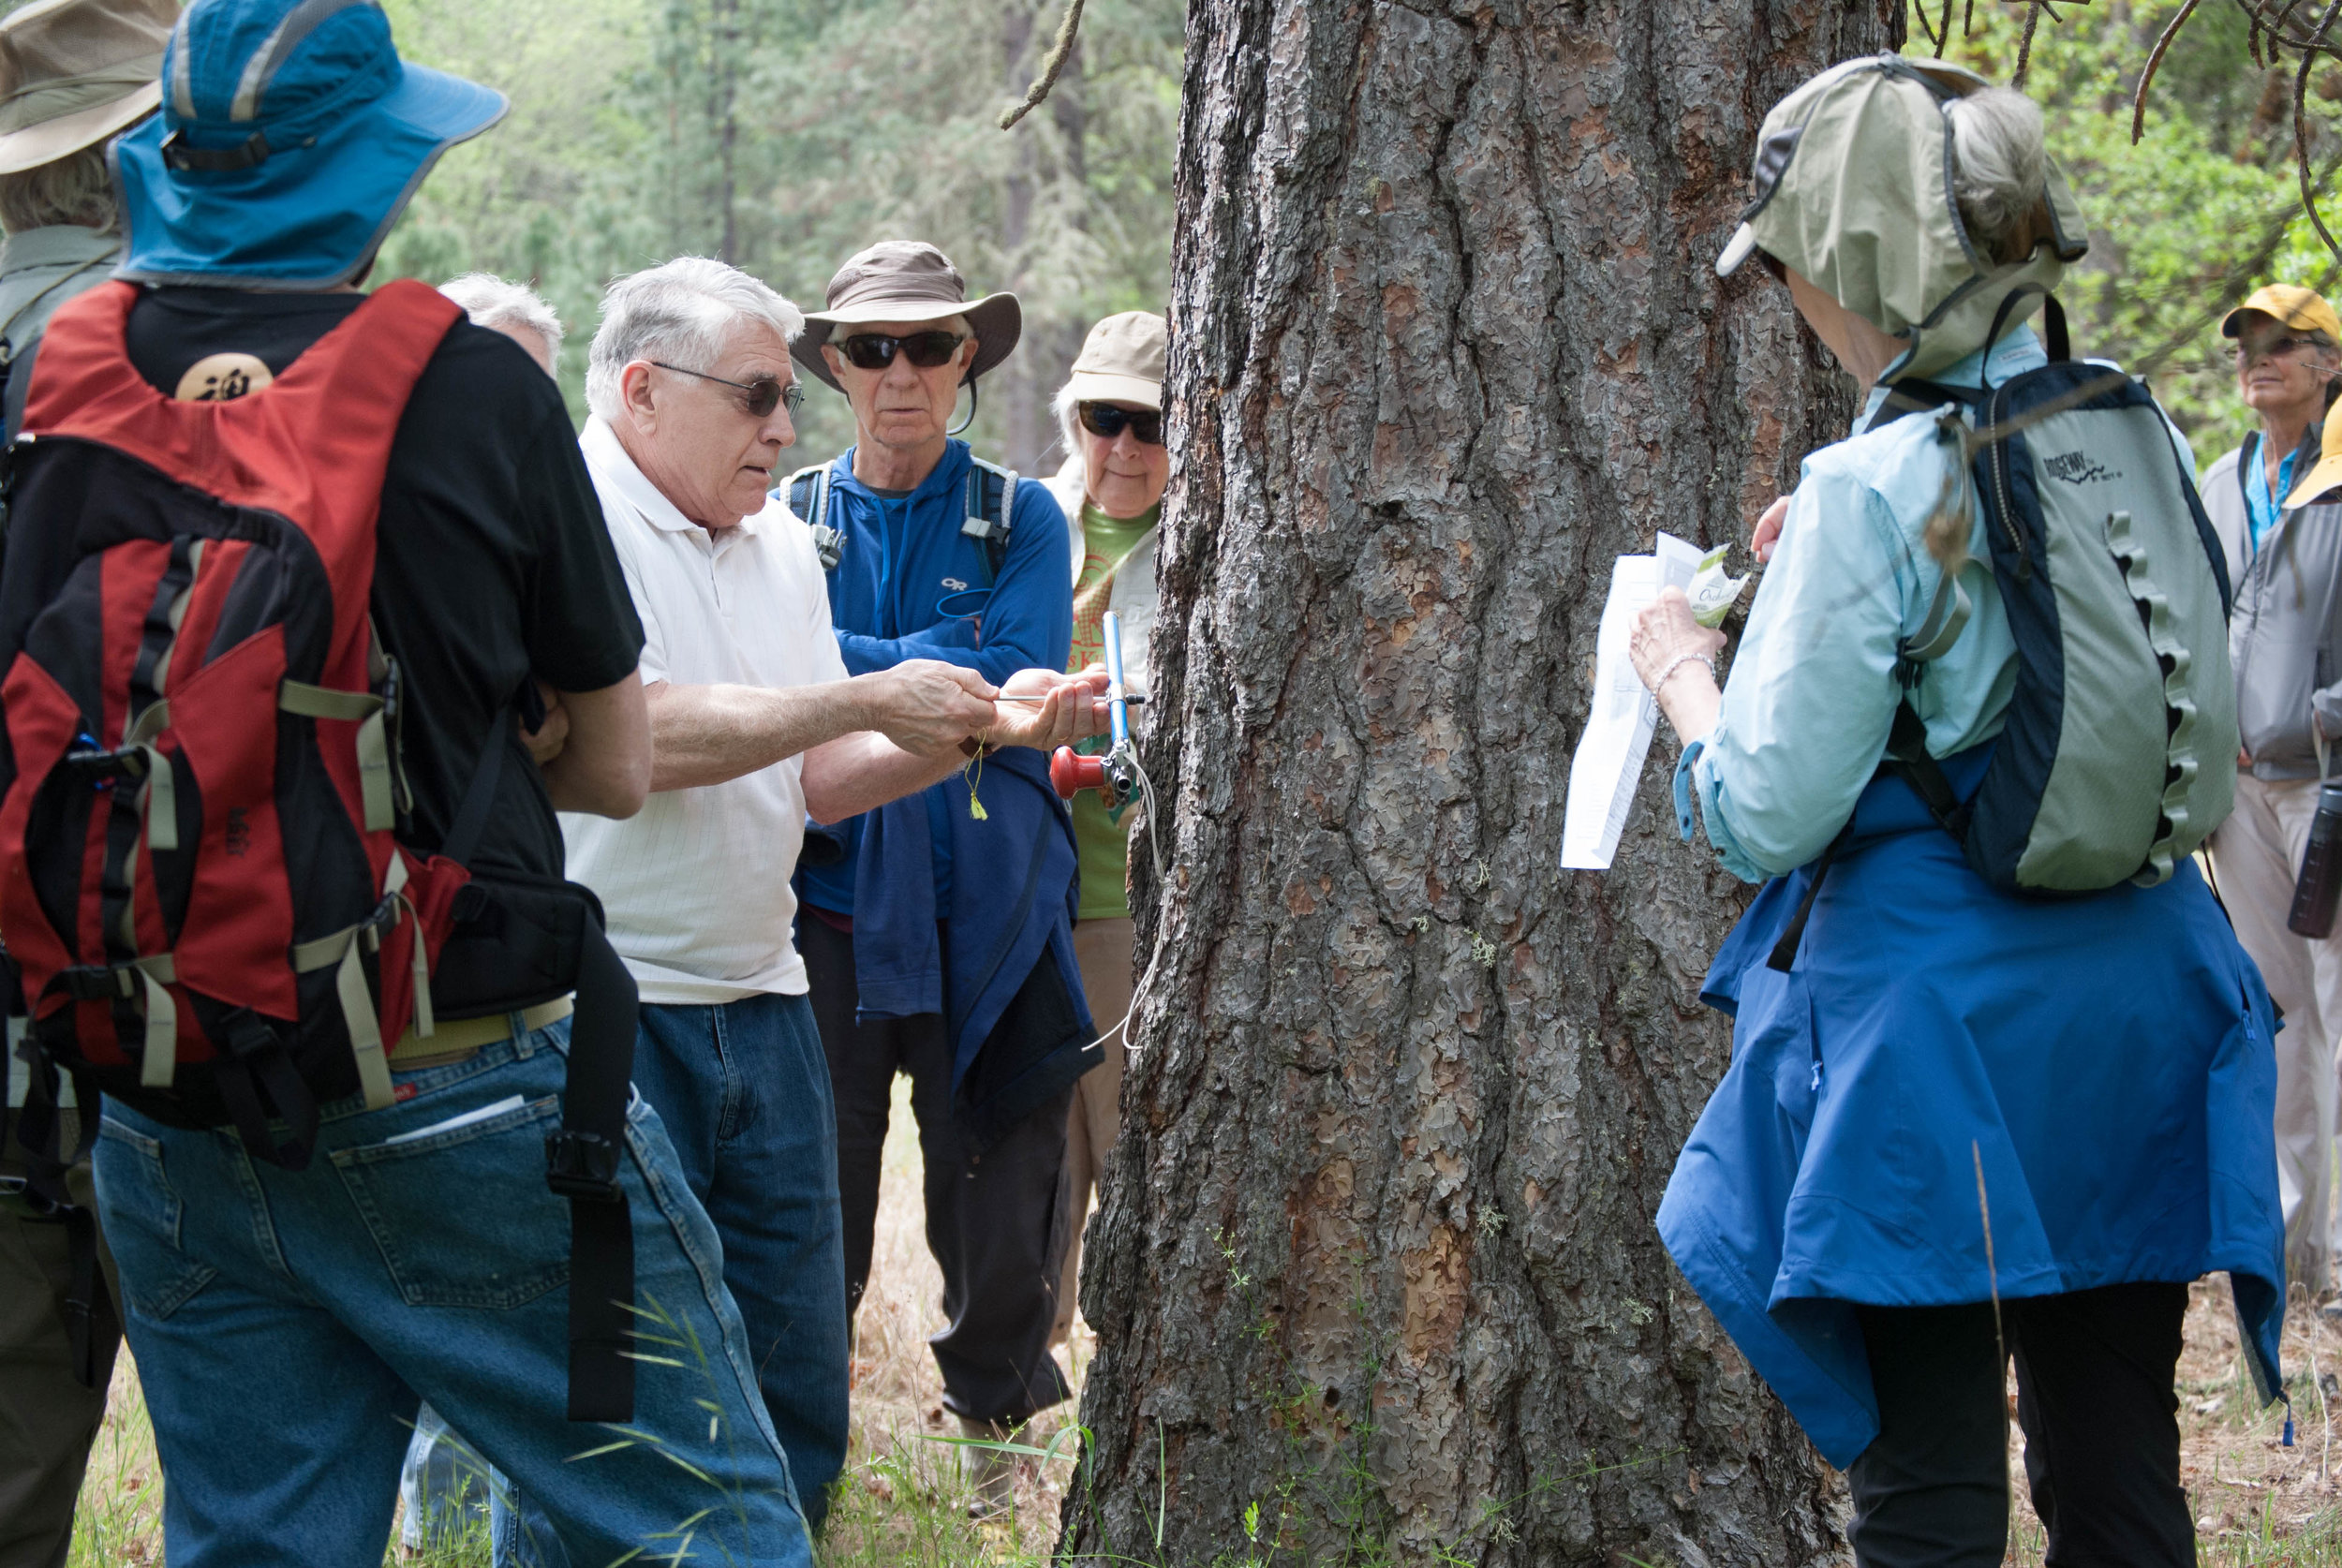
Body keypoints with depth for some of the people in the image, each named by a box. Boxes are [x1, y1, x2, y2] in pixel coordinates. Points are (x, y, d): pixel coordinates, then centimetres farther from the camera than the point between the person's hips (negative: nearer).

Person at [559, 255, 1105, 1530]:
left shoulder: (781, 542, 17)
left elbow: (816, 781, 15)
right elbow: (641, 738, -19)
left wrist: (983, 727, 0)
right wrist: (867, 700, -15)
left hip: (761, 1003, 8)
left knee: (794, 1406, 7)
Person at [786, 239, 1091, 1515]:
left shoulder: (1020, 521, 6)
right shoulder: (788, 519, 8)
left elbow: (1015, 686, -10)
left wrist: (841, 660, -14)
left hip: (985, 913, 0)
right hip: (828, 902, 0)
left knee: (998, 1197, 5)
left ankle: (993, 1425, 26)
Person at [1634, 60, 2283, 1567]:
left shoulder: (1873, 494, -17)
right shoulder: (2139, 434, 3)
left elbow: (1766, 817, -15)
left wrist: (1680, 668, 4)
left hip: (1935, 1025, -7)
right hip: (2137, 993, 7)